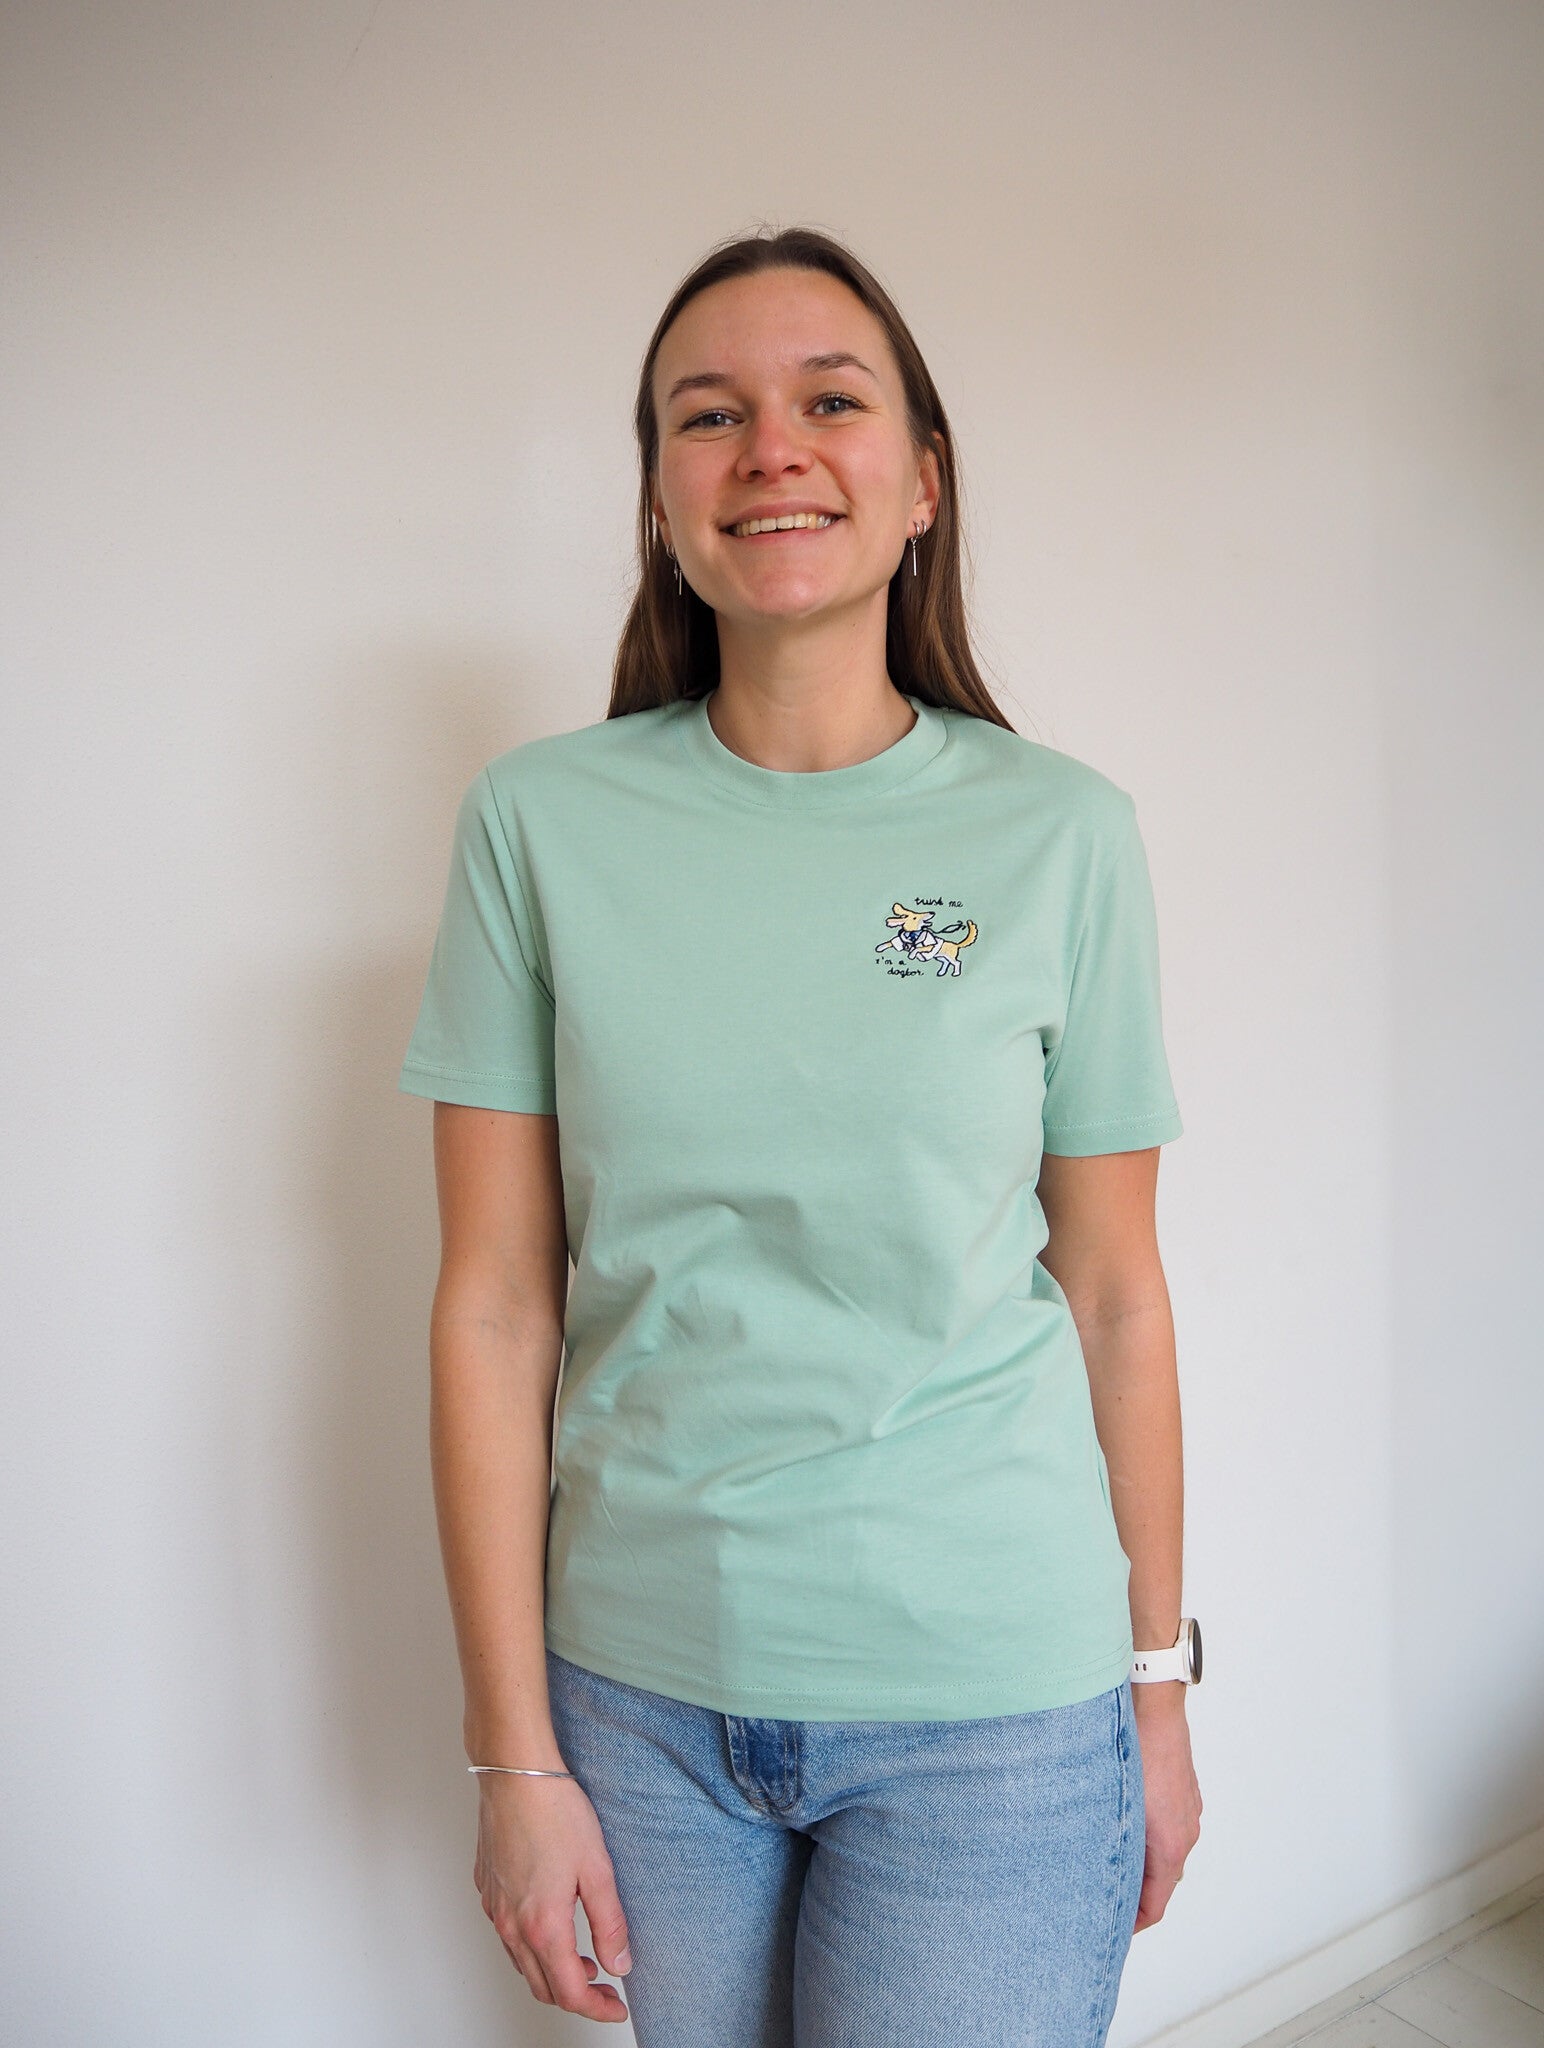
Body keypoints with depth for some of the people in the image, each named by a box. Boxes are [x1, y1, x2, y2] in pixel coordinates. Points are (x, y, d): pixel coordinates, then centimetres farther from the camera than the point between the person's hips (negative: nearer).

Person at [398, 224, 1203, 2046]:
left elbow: (1113, 1294, -1)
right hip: (643, 1679, 1)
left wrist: (1157, 1692, 5)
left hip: (990, 1697, -1)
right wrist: (515, 1750, -3)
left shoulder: (1061, 833, -6)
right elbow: (496, 1303, -5)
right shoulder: (539, 822, -6)